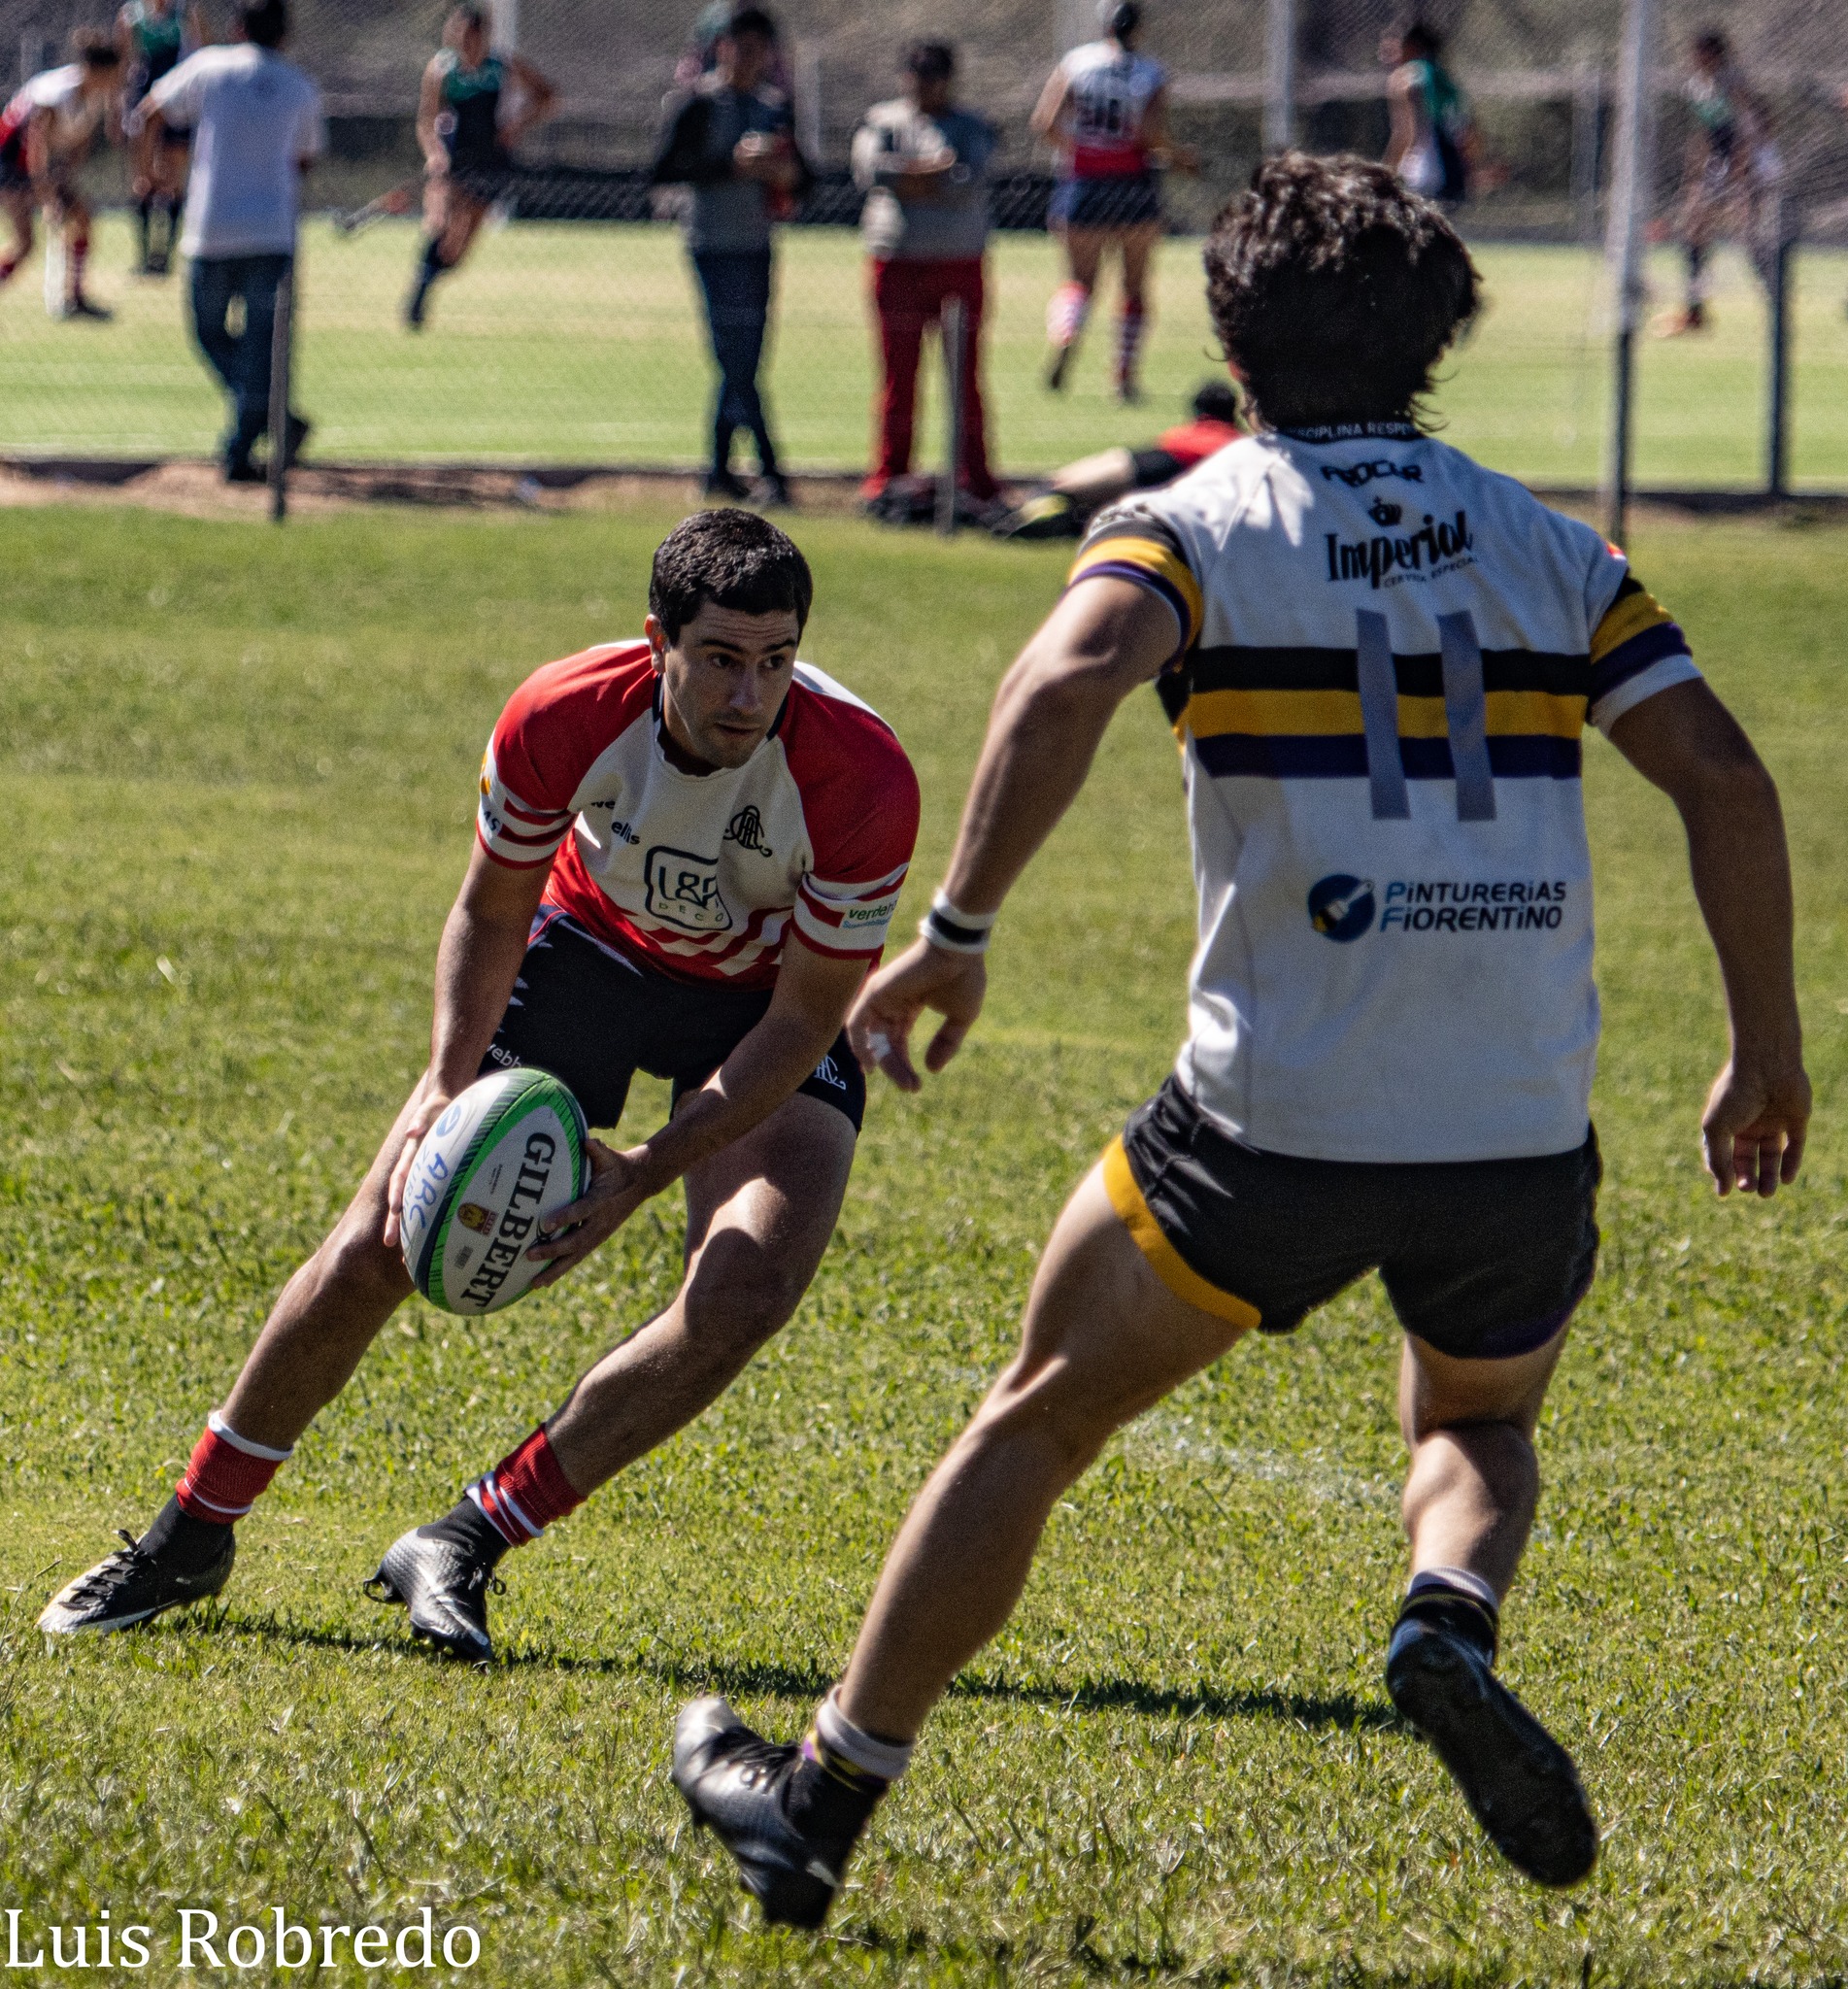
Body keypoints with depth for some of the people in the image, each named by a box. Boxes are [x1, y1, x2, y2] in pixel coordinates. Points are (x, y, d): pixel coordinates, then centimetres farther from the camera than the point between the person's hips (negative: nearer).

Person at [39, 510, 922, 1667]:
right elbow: (491, 913, -10)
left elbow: (803, 1020, -23)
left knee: (746, 1292, -25)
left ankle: (464, 1548, -10)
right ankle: (194, 1536, 16)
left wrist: (643, 1176, -30)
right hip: (590, 950, 1)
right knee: (375, 1249, -6)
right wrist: (449, 1084, -25)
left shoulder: (863, 779, -34)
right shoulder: (562, 720, -29)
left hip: (767, 1002, -1)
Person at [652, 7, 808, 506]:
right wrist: (732, 165, -20)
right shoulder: (699, 103, -5)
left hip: (756, 246, 7)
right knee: (735, 358, -11)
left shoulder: (775, 106, 14)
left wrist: (788, 173, -5)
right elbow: (663, 169, -13)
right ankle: (769, 472, -15)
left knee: (743, 362, 8)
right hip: (714, 244, -7)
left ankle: (719, 469, 16)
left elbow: (801, 174, 19)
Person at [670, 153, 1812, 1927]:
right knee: (1476, 1426, 30)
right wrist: (1768, 1048, 10)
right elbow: (1722, 777, 2)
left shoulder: (1200, 521, 2)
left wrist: (955, 932, -20)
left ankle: (820, 1801, 18)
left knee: (1040, 1414, 16)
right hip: (1523, 1127, 3)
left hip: (1278, 1117, -3)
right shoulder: (1547, 545, 11)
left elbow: (1067, 677, -20)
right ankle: (1452, 1623, -5)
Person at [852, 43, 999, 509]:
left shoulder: (973, 129, 11)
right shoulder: (881, 121, 12)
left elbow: (971, 181, -7)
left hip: (960, 261, 0)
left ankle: (975, 476, 3)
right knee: (897, 373, -1)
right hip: (897, 260, 0)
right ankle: (888, 475, 4)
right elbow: (869, 170, -8)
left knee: (966, 372, 0)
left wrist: (907, 179, -9)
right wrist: (937, 172, -10)